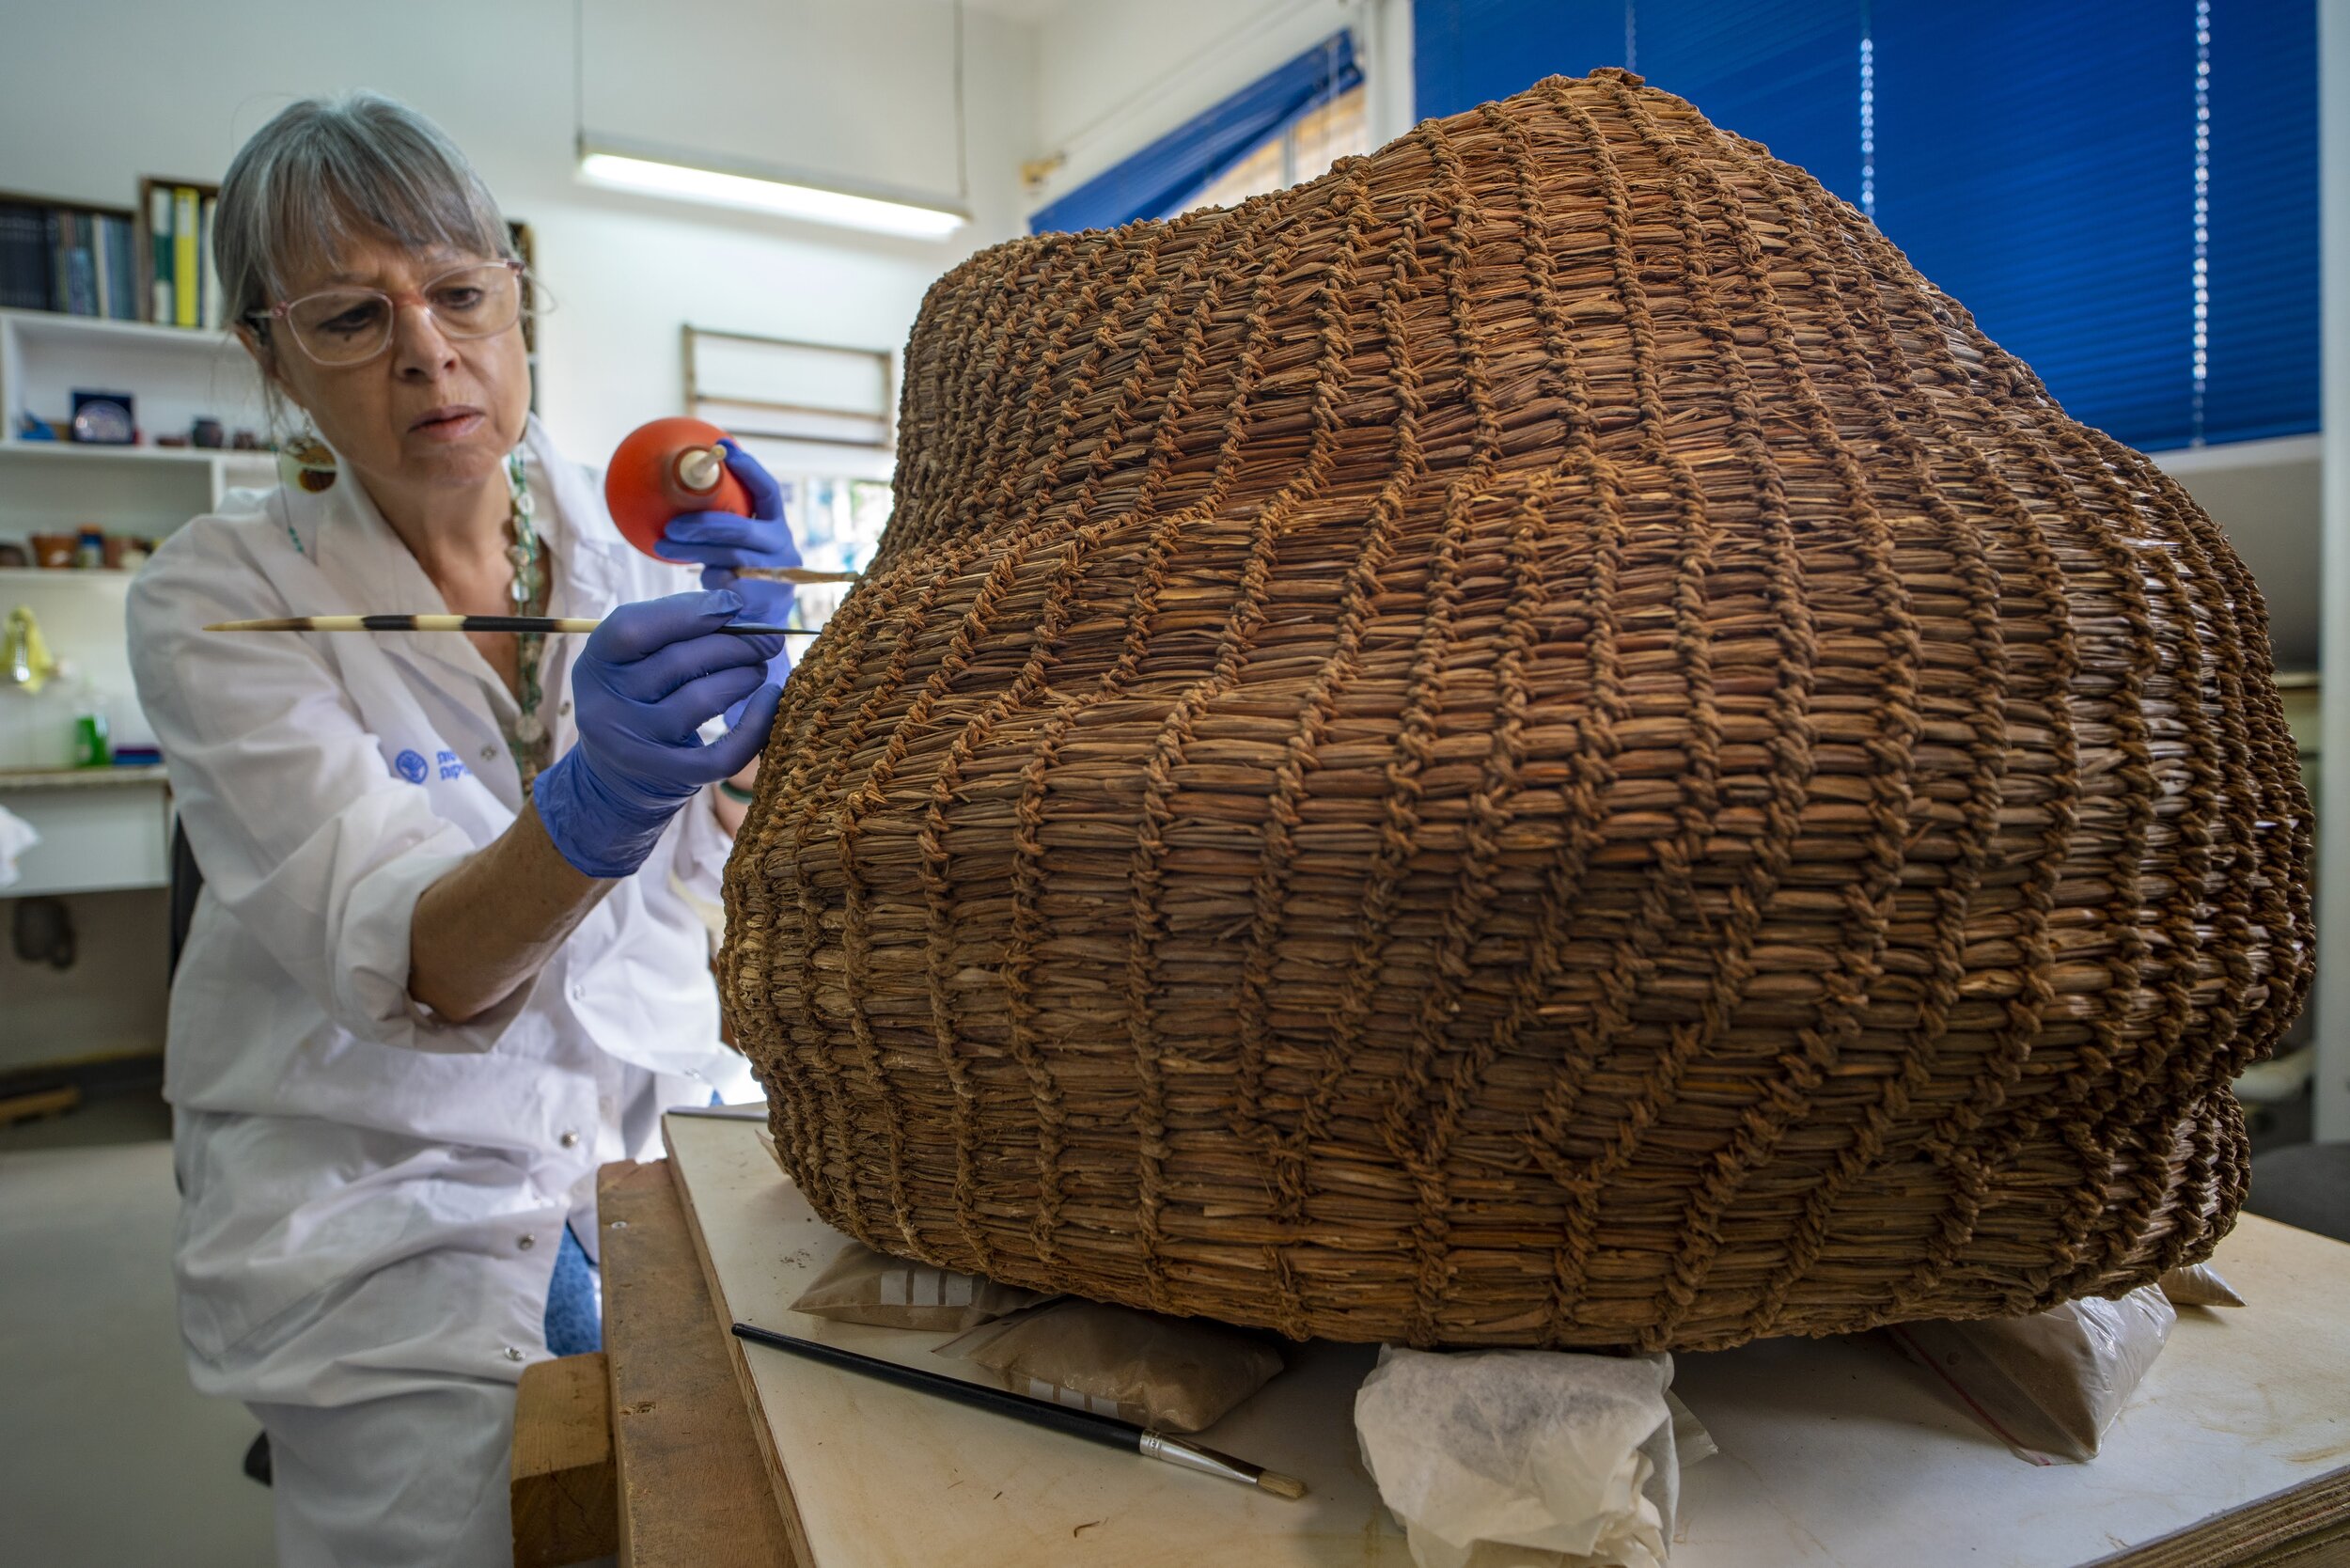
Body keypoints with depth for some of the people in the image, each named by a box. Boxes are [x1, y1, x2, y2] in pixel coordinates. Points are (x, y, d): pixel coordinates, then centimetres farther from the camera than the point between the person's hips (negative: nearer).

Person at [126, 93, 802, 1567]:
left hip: (655, 1151, 2)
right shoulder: (217, 598, -11)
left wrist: (756, 677, -33)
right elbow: (401, 969, -23)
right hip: (384, 1210, -2)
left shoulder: (629, 534, -3)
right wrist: (589, 811, -43)